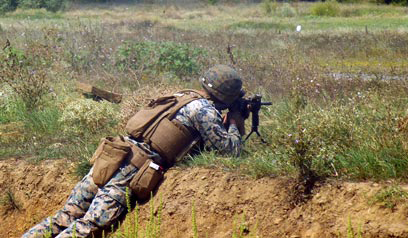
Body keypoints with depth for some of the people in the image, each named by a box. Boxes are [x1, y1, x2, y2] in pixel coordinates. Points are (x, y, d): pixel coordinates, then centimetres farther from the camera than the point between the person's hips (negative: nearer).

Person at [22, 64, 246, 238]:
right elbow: (231, 149, 4)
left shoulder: (182, 96, 25)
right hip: (132, 170, -8)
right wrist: (234, 123, 21)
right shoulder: (204, 110, 0)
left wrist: (224, 123, 39)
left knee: (63, 219, 5)